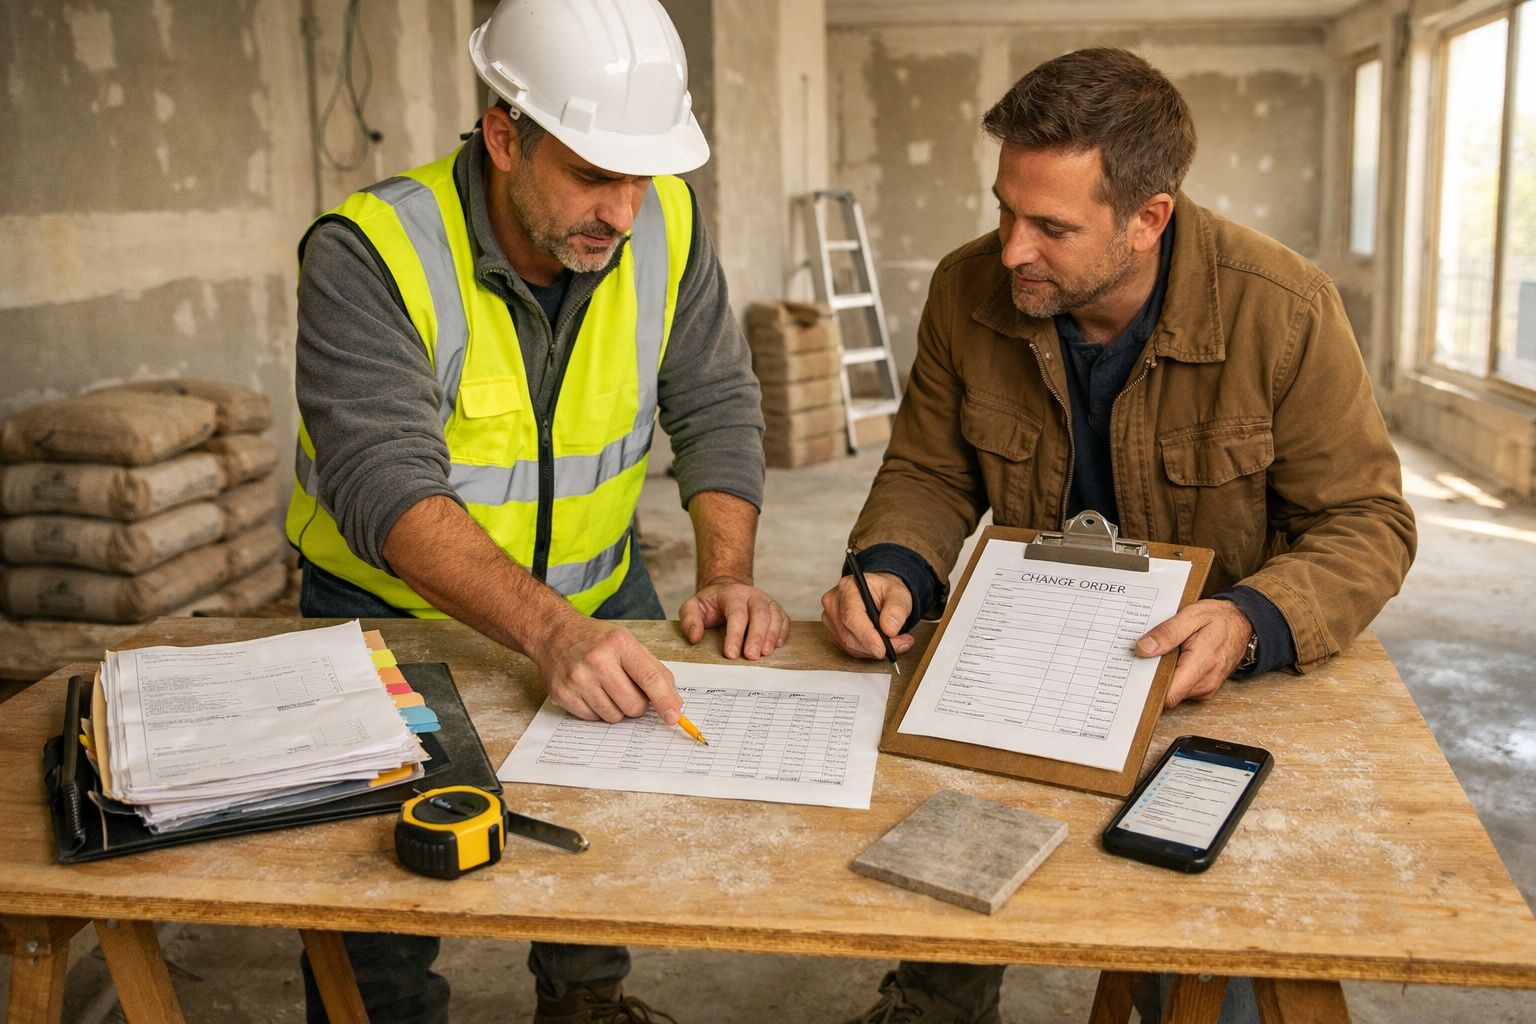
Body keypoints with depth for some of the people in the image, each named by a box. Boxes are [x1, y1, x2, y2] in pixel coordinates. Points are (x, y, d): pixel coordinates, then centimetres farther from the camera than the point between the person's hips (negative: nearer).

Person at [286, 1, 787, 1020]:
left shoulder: (666, 222, -10)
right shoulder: (370, 254, -24)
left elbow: (716, 403, -5)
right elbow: (387, 487, -34)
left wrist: (727, 574, -21)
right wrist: (549, 629, -48)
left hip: (598, 591, 4)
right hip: (391, 610, -3)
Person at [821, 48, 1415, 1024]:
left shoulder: (1286, 310, -17)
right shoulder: (968, 292, -8)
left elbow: (1368, 522, -10)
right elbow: (928, 472, 4)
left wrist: (1251, 620, -29)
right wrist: (889, 569, -18)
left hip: (1221, 681, -2)